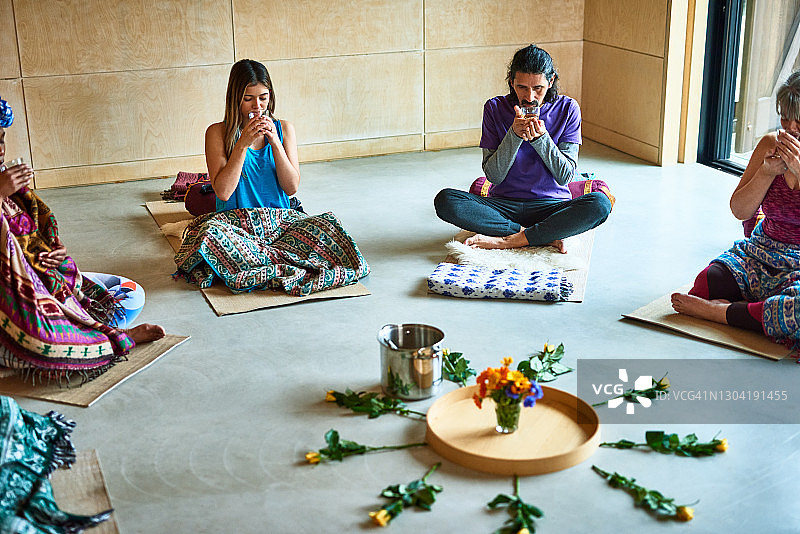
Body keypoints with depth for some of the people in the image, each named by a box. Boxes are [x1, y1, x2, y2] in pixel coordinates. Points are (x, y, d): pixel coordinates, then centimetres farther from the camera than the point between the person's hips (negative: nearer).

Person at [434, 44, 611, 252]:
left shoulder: (567, 109, -2)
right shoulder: (495, 108, -2)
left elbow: (565, 176, -6)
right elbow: (493, 176, -7)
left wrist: (540, 137, -20)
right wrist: (514, 135, -21)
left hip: (551, 206, 0)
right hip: (504, 206, 1)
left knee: (600, 204, -31)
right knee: (445, 200, -27)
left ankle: (509, 240, -25)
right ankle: (547, 236, -25)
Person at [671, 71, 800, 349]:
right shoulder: (771, 144, 3)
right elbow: (740, 211, 2)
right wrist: (768, 170, -14)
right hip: (761, 253, 3)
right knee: (706, 284, -28)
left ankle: (719, 312, -22)